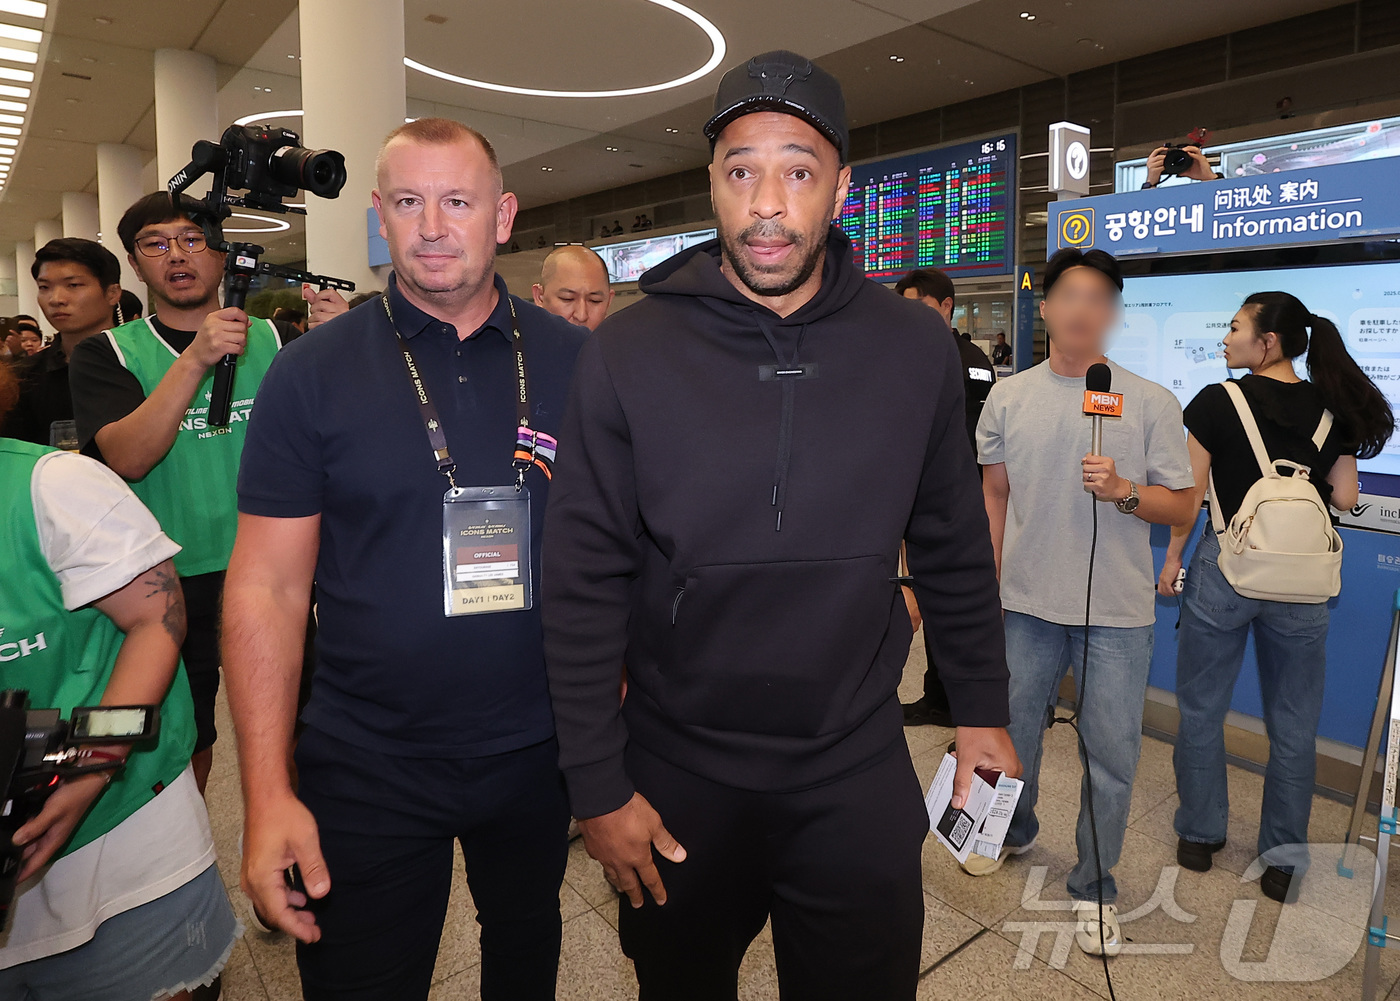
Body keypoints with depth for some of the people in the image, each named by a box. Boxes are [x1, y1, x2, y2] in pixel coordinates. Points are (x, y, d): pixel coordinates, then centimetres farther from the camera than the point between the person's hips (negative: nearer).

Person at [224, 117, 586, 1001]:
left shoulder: (577, 361, -3)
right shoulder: (313, 372, -7)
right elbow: (267, 587, -6)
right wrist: (267, 793, -10)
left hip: (542, 753, 2)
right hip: (367, 771, -1)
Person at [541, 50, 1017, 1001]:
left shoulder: (918, 347, -5)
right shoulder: (628, 352, -11)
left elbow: (954, 551, 4)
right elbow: (585, 585, -9)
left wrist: (982, 710, 9)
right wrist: (598, 783, -7)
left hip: (858, 773, 1)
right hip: (676, 774, 0)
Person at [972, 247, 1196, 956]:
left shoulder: (1150, 402, -4)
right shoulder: (1009, 397, 2)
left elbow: (1182, 504, -1)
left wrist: (1123, 491, -20)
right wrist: (984, 585, 6)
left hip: (1116, 612, -2)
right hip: (1027, 602, 2)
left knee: (1112, 756, 6)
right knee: (1013, 731, 18)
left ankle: (1093, 888, 26)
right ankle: (1014, 831, 45)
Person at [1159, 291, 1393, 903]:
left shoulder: (1217, 402, -9)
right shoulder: (1333, 409, 2)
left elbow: (1189, 496, -8)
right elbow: (1344, 498, 5)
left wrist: (1172, 558, 3)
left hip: (1224, 567, -3)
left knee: (1202, 710, 13)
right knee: (1293, 725, 14)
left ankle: (1200, 835, 25)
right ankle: (1283, 860, 22)